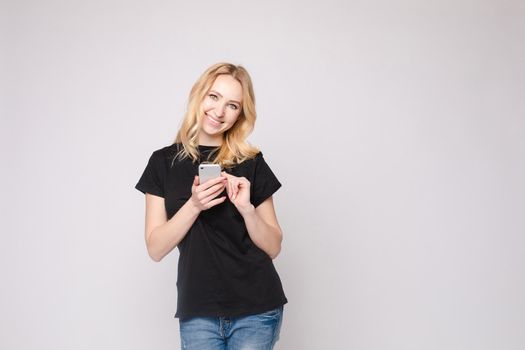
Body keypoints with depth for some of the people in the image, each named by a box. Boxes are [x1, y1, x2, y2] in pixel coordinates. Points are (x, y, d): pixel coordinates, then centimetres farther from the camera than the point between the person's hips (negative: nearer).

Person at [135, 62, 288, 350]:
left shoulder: (251, 163, 1)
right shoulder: (164, 162, 3)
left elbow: (273, 248, 2)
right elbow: (155, 249, -1)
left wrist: (246, 207, -15)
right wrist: (194, 205, -16)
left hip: (256, 310, 0)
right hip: (198, 312, 1)